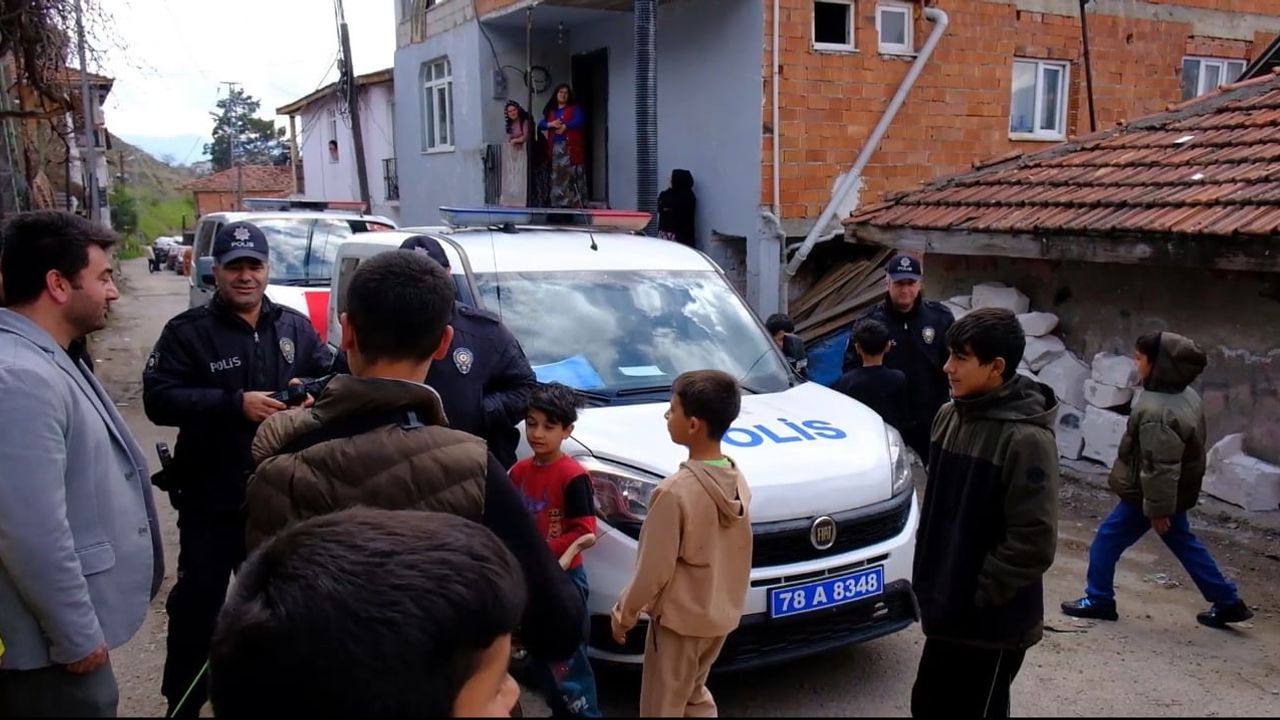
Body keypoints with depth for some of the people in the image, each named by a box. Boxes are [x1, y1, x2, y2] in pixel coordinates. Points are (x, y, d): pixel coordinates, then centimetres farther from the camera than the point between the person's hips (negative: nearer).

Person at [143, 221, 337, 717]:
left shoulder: (295, 327, 5)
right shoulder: (187, 331, -8)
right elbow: (158, 398, -17)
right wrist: (236, 403, -26)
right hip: (210, 498, -4)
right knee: (199, 599, 5)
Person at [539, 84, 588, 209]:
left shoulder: (575, 108, 5)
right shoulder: (551, 111, 18)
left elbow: (580, 121, -13)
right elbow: (540, 125, 13)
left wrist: (564, 126, -12)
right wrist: (551, 124, -7)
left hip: (571, 146, -5)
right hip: (556, 147, 5)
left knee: (573, 174, -10)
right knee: (557, 176, 5)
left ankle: (578, 202, -10)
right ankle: (558, 202, 9)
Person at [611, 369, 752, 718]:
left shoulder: (675, 490, -26)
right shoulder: (737, 479, -4)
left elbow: (654, 568, -19)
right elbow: (734, 554, 7)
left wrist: (625, 612, -5)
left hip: (680, 618, -7)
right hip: (721, 613, 7)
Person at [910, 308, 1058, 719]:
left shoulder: (1025, 440, -21)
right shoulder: (950, 417, 3)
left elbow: (1034, 543, -22)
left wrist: (975, 597, -17)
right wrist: (929, 580, 11)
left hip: (992, 624, -8)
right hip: (947, 611, 8)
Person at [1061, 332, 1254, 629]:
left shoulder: (1156, 412, -30)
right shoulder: (1186, 396, 2)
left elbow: (1159, 467, -28)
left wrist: (1157, 509, -20)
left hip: (1151, 494, -9)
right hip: (1176, 492, 9)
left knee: (1107, 541, 4)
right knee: (1184, 544, 22)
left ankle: (1098, 600, 15)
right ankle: (1228, 602, 30)